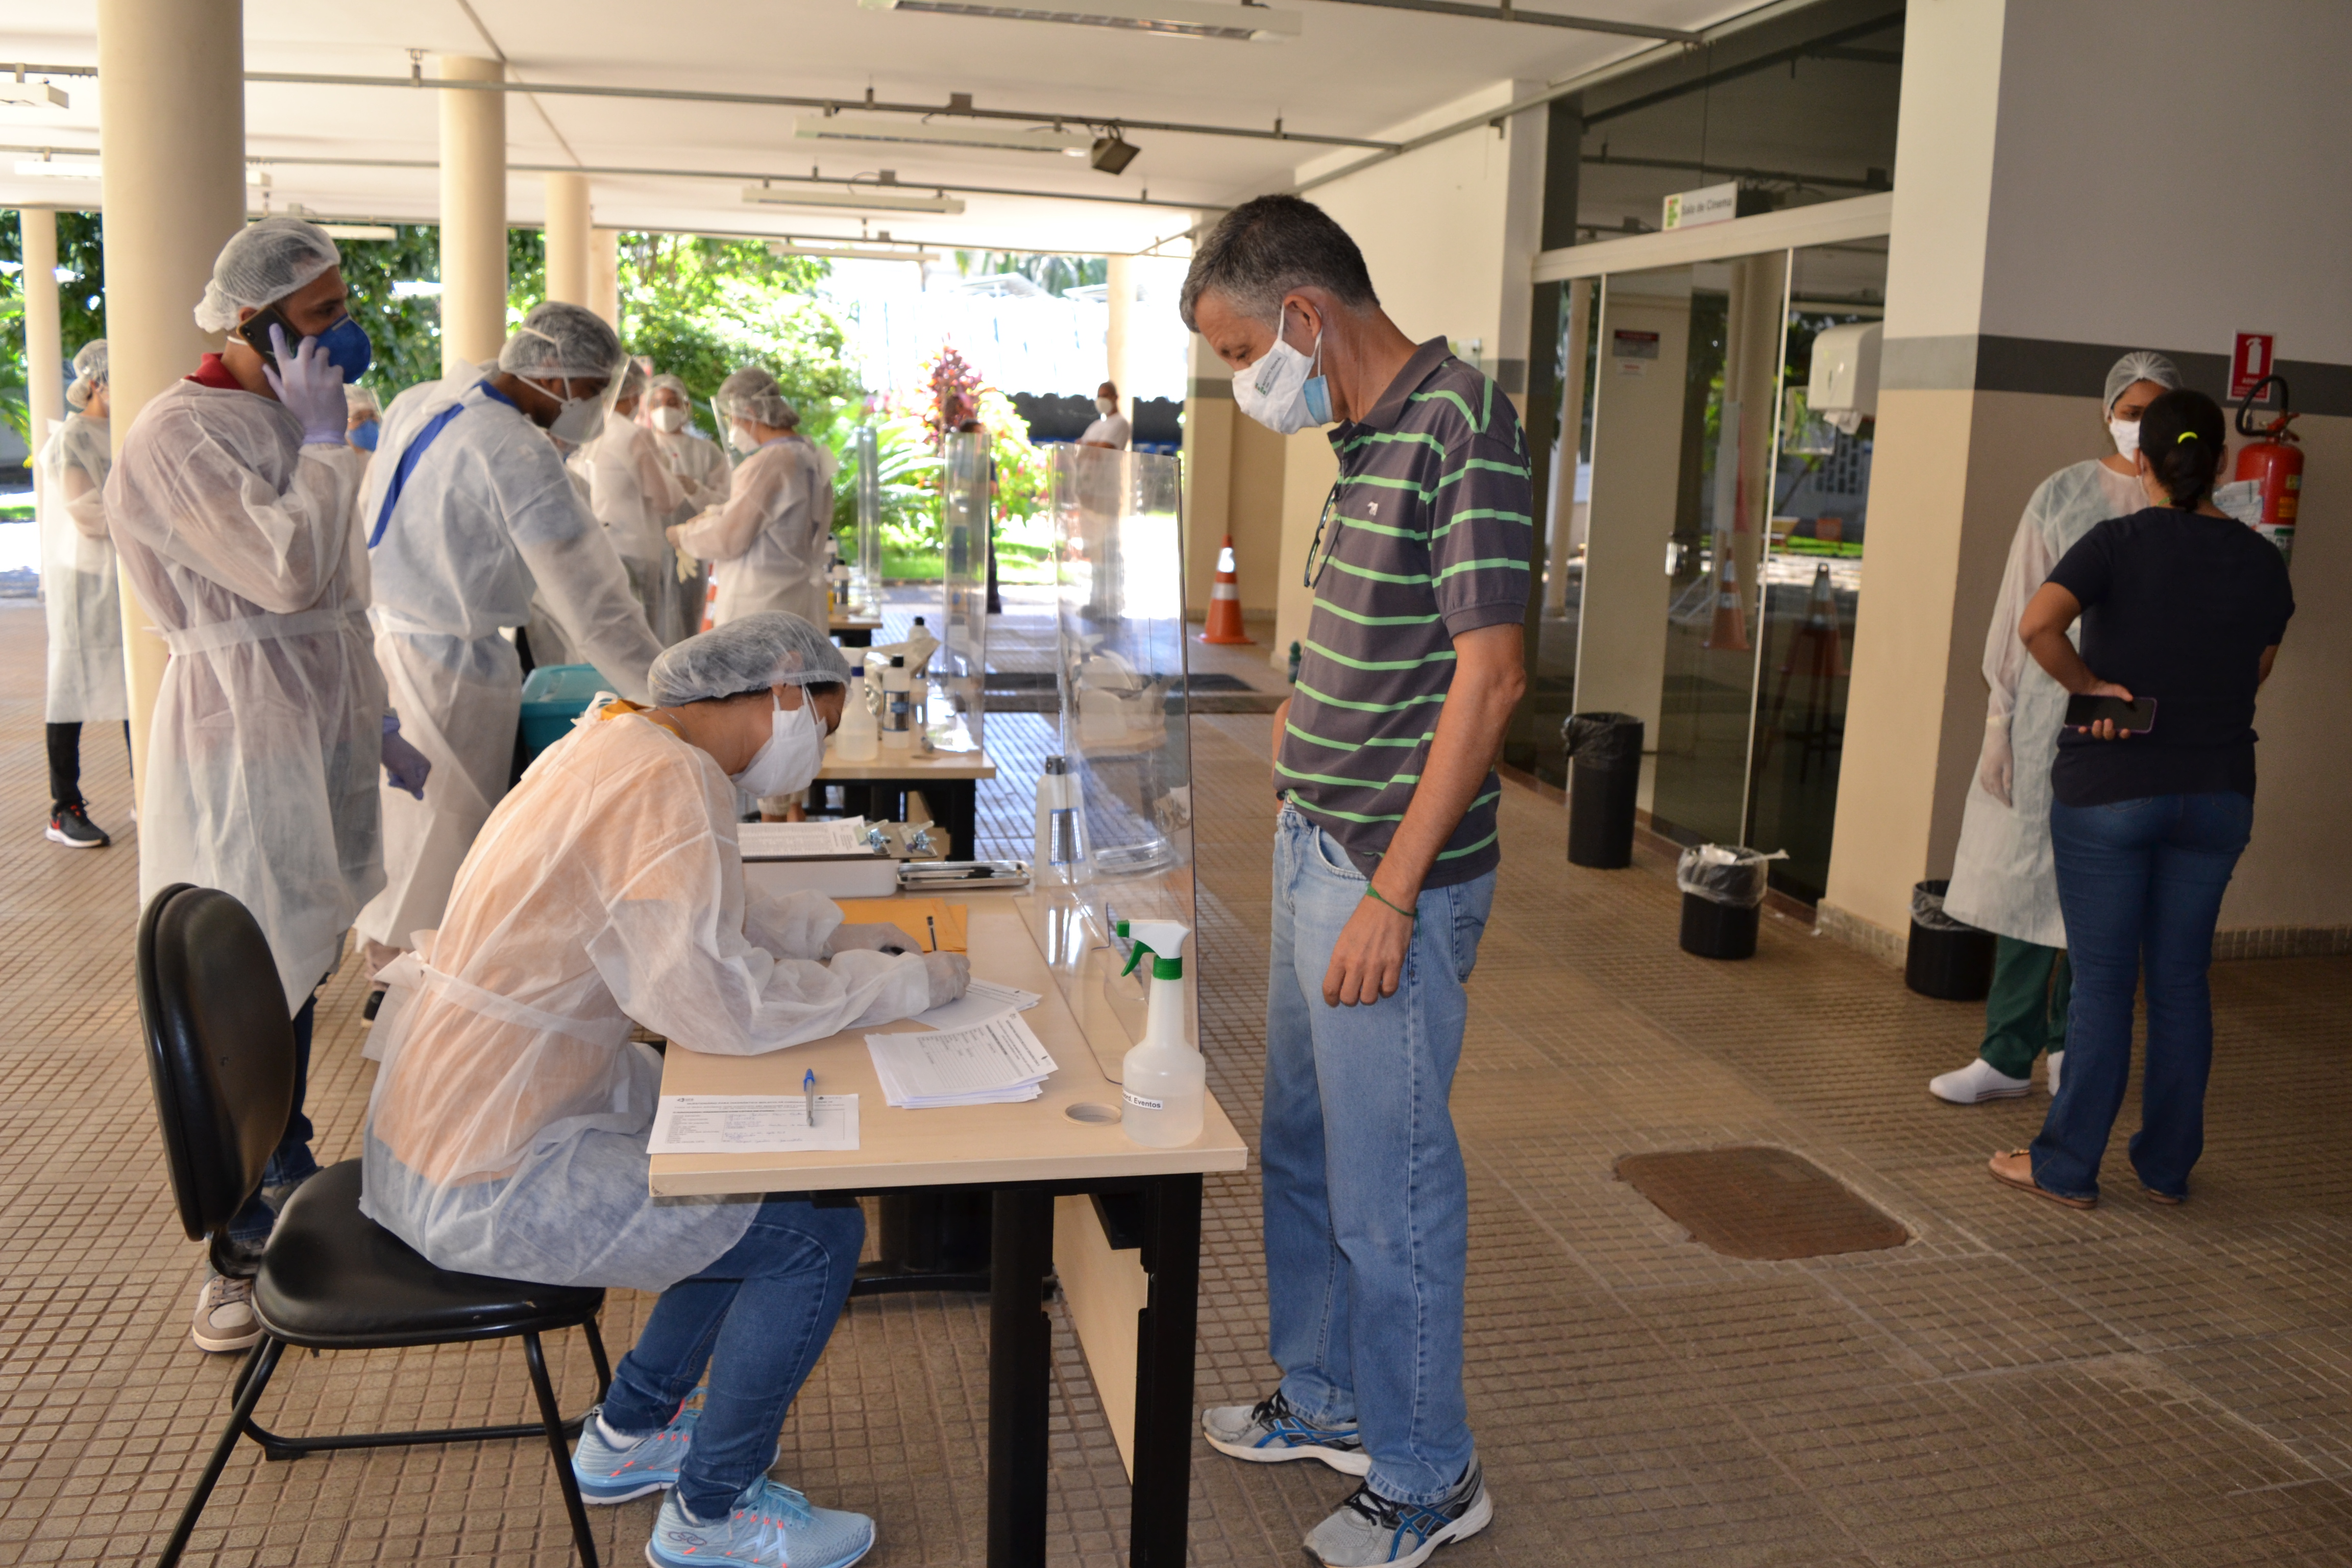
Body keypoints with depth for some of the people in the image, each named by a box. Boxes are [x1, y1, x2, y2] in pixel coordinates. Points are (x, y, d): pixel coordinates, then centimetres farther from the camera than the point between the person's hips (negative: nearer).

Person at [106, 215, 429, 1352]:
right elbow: (289, 574, -26)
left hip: (318, 726, 9)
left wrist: (380, 728, 19)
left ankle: (288, 1172, 35)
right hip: (242, 734, -9)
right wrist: (323, 438, -16)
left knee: (301, 967, 18)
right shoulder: (179, 436, -15)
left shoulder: (289, 425, 14)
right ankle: (236, 1252, 7)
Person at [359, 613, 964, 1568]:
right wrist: (907, 983, -19)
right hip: (485, 1186, -11)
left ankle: (627, 1436, 32)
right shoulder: (669, 785, -23)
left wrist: (839, 937, 8)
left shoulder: (620, 743, 9)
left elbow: (696, 917, 21)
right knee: (816, 1231, -6)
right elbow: (722, 1002, -32)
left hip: (442, 1123, 11)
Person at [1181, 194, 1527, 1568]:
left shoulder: (1461, 424, -18)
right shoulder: (1366, 436, 11)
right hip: (1315, 843, 10)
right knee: (1305, 1149, 20)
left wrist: (1392, 892, -22)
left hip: (1392, 871, -10)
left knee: (1389, 1181, 3)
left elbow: (1489, 677, -22)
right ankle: (1326, 1400, 39)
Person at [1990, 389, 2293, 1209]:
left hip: (2110, 791, -4)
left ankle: (2067, 1166, 11)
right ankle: (2167, 1165, 22)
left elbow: (2036, 623, -27)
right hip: (2216, 794, 4)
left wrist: (2091, 686, -13)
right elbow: (2254, 674, 15)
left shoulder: (2120, 542, -10)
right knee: (2182, 980, 13)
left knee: (2101, 981, 3)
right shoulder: (2261, 561, 3)